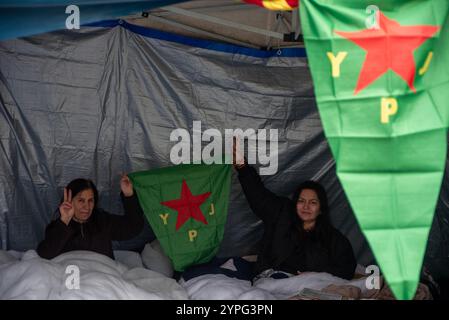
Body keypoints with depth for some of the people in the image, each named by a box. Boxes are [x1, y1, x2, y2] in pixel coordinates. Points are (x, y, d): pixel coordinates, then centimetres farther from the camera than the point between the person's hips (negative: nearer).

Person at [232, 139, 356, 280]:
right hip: (268, 277, 3)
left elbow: (346, 269, 8)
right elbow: (257, 193, 13)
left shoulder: (334, 239, 16)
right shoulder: (283, 214, 20)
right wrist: (241, 164, -1)